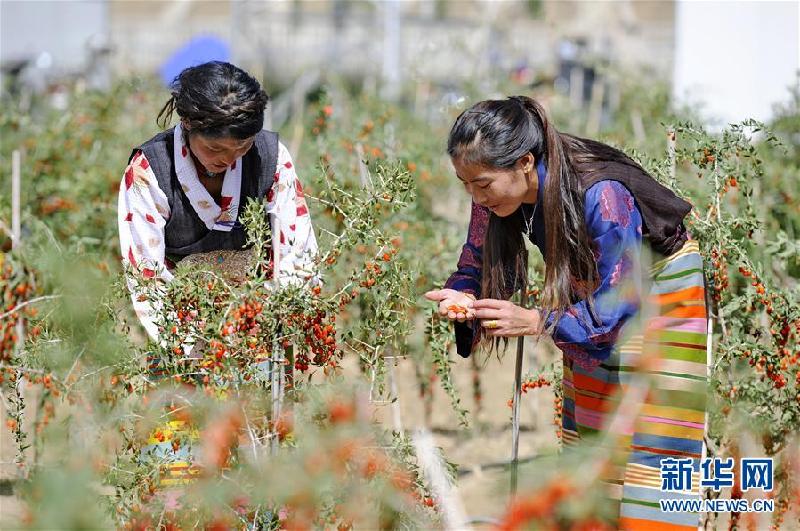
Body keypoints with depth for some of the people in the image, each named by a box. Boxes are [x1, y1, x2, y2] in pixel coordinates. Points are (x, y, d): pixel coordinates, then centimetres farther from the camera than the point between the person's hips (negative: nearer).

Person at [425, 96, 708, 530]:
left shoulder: (600, 196, -39)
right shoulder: (494, 194, -20)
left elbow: (618, 303, -35)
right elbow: (478, 264, -9)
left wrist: (533, 322, -44)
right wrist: (461, 298, -32)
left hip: (659, 290, -7)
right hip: (596, 289, 7)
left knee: (651, 443, -12)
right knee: (587, 435, 10)